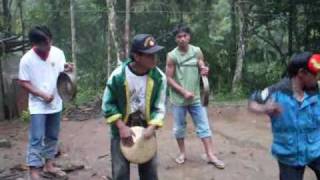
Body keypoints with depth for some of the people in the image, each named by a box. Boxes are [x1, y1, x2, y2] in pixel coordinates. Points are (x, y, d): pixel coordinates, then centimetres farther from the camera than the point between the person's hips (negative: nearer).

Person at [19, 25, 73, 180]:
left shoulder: (58, 53, -4)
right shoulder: (27, 59, -13)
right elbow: (23, 82, -9)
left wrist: (66, 70, -19)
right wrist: (42, 94, -18)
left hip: (55, 103, 4)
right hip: (38, 105, -4)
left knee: (52, 137, 14)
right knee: (36, 138, -4)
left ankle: (48, 165, 30)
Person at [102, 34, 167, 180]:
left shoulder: (159, 77, -14)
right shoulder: (118, 75, -19)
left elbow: (159, 107, -6)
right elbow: (108, 104, -9)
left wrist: (152, 127, -23)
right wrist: (121, 127, -18)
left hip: (146, 129, 2)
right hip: (121, 130, -2)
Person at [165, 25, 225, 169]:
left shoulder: (197, 51, -1)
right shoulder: (172, 56, -9)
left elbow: (202, 70, 4)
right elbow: (169, 78, -8)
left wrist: (204, 71, -21)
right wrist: (184, 92, -17)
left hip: (196, 97, 2)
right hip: (179, 99, -2)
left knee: (203, 126, 4)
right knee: (179, 128, 11)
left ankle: (210, 155, 11)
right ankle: (182, 153, 29)